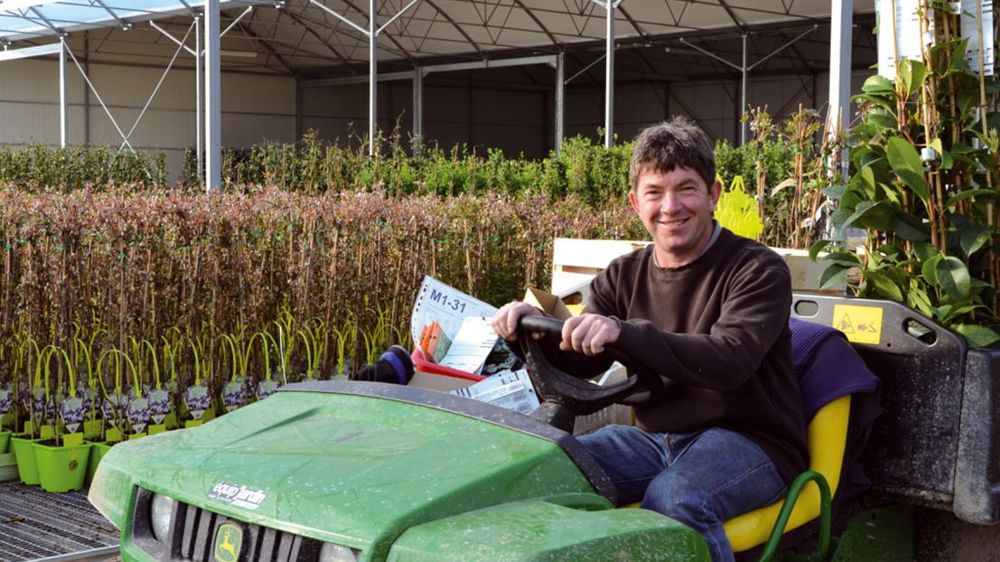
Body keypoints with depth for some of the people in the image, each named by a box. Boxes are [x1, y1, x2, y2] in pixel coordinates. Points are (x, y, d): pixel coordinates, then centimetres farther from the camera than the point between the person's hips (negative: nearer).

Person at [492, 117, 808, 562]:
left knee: (671, 499, -35)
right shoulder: (625, 276, 9)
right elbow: (582, 363, 5)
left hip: (748, 441, -5)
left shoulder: (757, 270, -10)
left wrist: (623, 332, -40)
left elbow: (730, 361, -27)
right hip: (658, 437, 6)